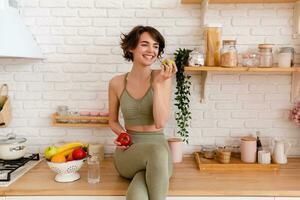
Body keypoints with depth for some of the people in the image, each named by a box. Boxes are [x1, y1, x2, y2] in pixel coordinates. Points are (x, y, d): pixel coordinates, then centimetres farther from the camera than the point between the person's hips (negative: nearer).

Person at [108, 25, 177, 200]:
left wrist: (158, 84, -20)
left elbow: (160, 123, -15)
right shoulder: (117, 83, 1)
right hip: (129, 152, 1)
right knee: (156, 151, -36)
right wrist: (122, 133, -7)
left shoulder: (163, 77, -5)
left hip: (158, 146, 0)